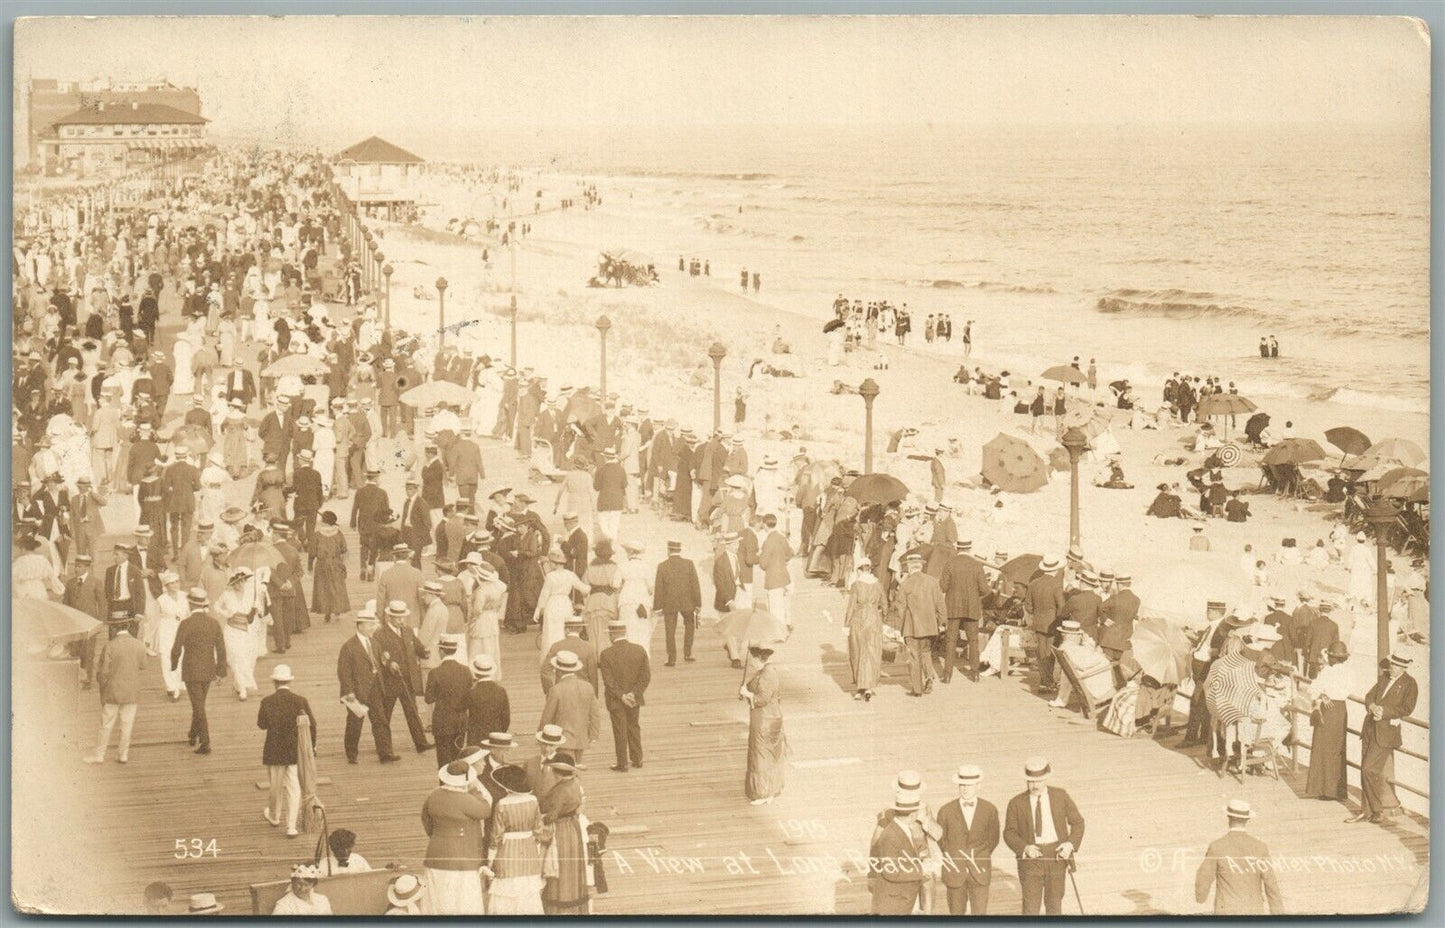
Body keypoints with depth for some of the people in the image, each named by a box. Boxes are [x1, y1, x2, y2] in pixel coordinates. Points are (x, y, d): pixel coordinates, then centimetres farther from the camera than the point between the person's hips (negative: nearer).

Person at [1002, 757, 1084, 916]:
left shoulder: (1060, 796, 0)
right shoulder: (1016, 803, -2)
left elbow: (1077, 822, 6)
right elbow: (1009, 833, -1)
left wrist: (1071, 844, -12)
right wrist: (1025, 848, -19)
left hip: (1056, 856, 1)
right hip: (1030, 859, -1)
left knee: (1054, 904, 12)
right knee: (1031, 908, -6)